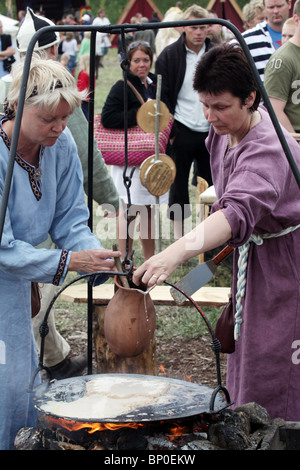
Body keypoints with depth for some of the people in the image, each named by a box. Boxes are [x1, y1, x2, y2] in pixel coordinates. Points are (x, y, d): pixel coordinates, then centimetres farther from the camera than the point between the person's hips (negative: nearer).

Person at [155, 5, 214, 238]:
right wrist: (170, 131, -9)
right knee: (179, 185, 6)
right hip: (182, 132, -2)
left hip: (210, 132, 2)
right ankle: (178, 235, 16)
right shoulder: (169, 55, -3)